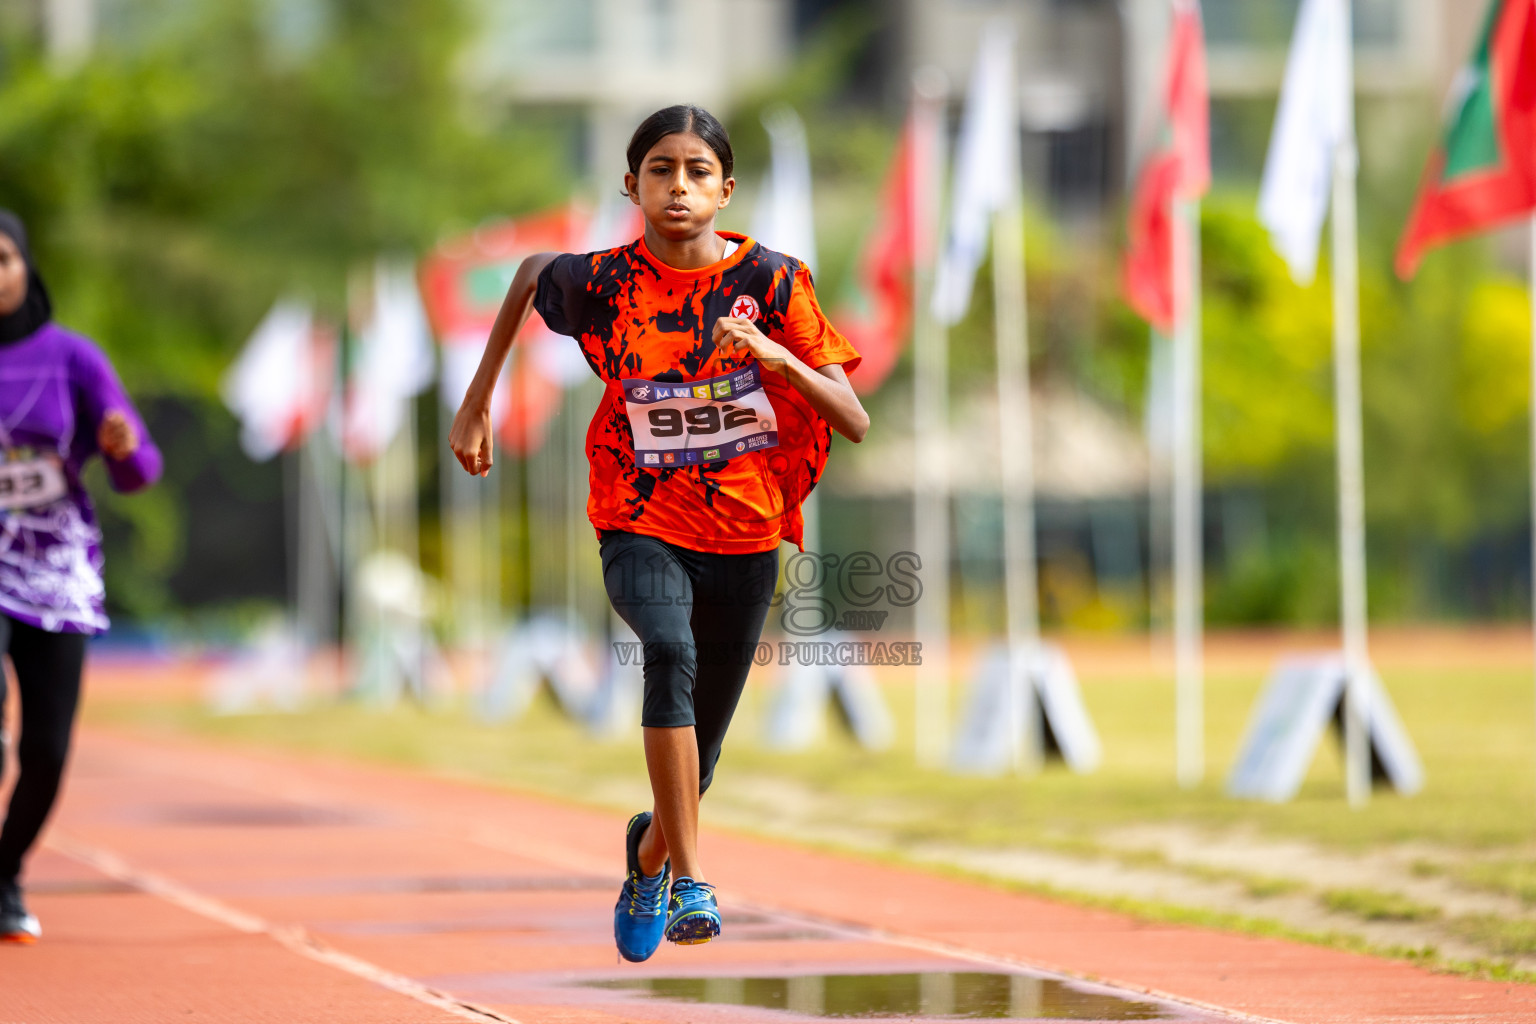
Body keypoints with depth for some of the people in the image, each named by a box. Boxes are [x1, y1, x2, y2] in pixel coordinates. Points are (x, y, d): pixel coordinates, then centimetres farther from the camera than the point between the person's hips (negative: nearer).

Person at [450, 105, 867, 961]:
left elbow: (854, 422, -13)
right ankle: (690, 882, -36)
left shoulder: (772, 281, -10)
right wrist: (478, 401, 17)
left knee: (698, 754, 12)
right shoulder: (605, 282, -8)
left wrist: (775, 356, -30)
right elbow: (531, 272, 17)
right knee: (671, 650, -35)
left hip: (746, 543, 2)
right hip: (643, 529, -1)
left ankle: (650, 854, 48)